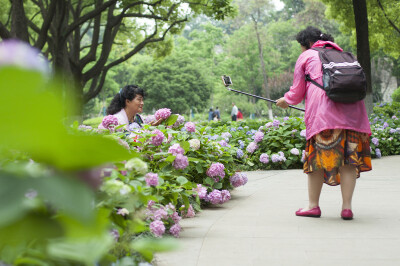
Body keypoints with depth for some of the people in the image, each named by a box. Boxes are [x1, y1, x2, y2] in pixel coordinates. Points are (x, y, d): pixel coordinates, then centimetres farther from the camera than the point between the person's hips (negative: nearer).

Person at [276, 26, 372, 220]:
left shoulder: (306, 57, 16)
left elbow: (297, 92, 17)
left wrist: (286, 101, 39)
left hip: (323, 109, -4)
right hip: (352, 108, 4)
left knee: (317, 154, 3)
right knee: (349, 156, 2)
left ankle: (313, 205, 7)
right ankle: (347, 207, -3)